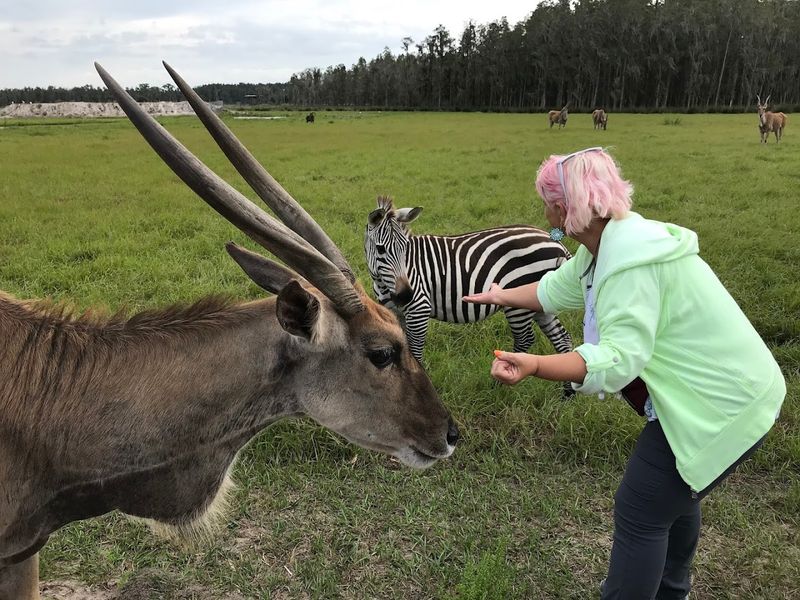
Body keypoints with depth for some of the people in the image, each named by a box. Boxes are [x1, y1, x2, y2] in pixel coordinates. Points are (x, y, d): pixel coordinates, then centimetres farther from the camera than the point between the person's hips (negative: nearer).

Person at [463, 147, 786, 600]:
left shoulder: (630, 259, -28)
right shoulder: (607, 244, 3)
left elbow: (620, 358, -37)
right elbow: (555, 289, 18)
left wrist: (534, 366, -50)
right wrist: (501, 296, 33)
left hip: (722, 405, -11)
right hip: (725, 391, 11)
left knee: (641, 513, 1)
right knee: (675, 496, 27)